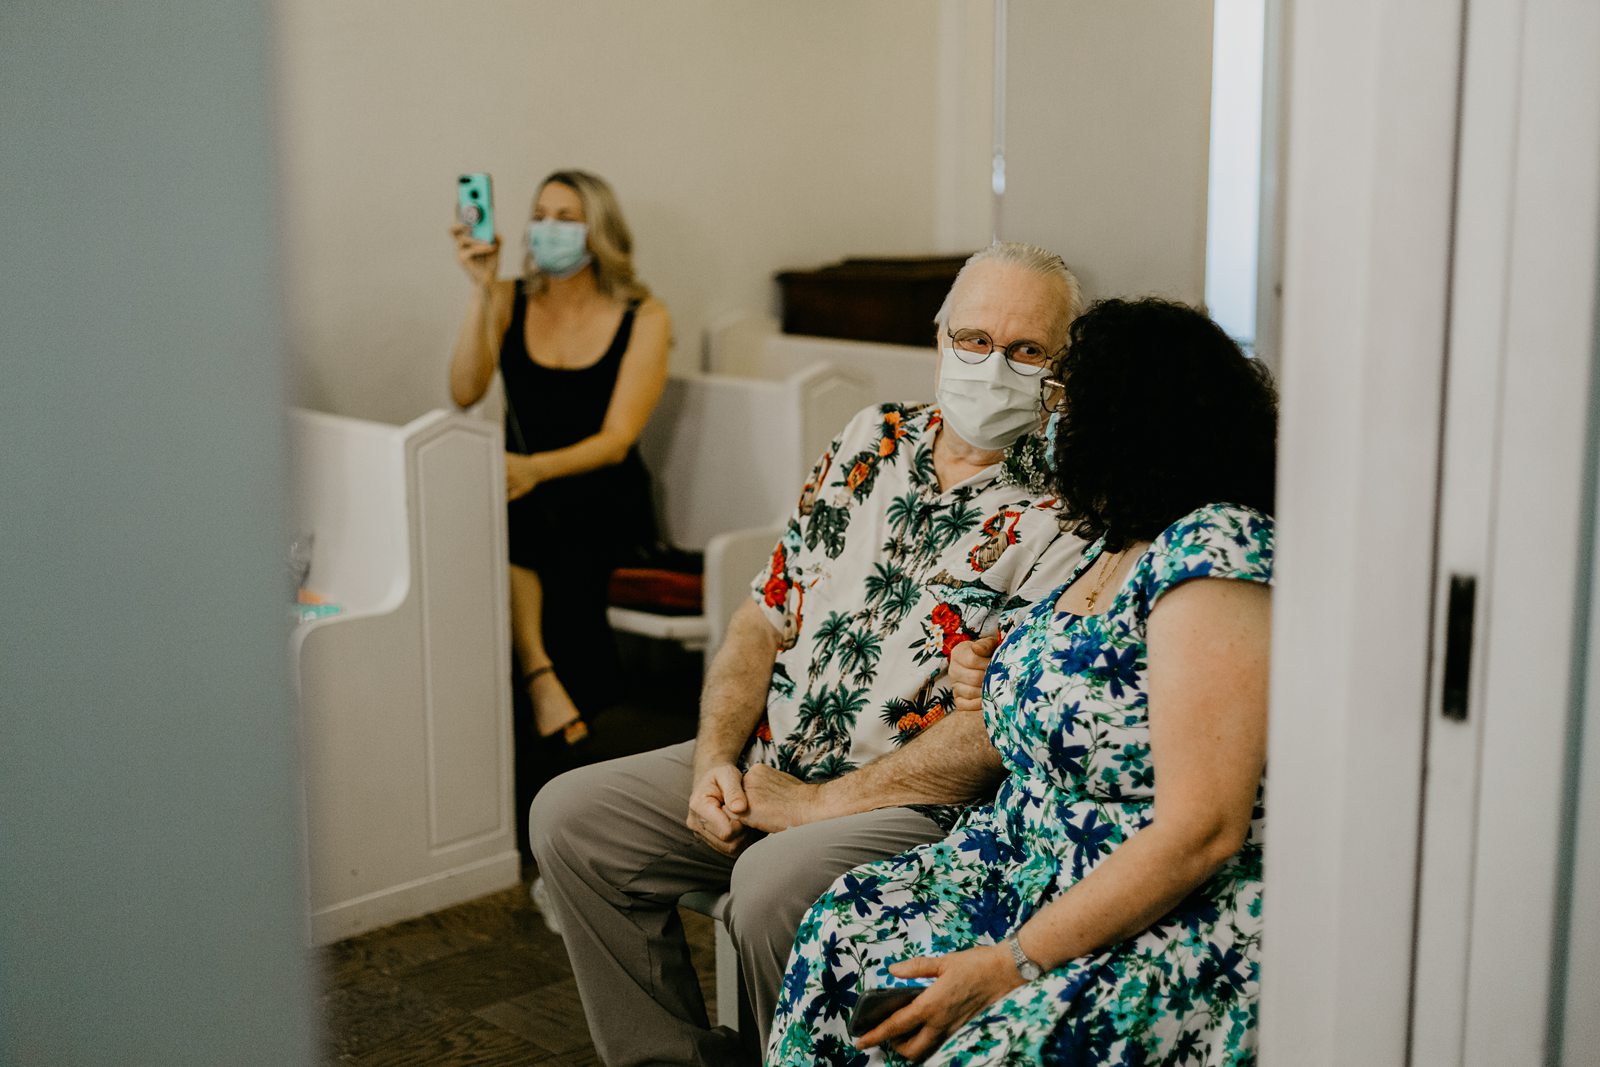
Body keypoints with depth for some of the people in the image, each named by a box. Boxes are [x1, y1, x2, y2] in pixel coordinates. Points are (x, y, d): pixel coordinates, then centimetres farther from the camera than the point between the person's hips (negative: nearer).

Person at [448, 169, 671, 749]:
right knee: (491, 505, -32)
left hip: (602, 492, -2)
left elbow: (616, 440, -11)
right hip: (526, 488, 2)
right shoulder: (508, 302, 6)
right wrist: (482, 289, -18)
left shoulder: (643, 317, -2)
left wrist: (537, 469, -28)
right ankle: (541, 676, -34)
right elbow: (465, 392, -11)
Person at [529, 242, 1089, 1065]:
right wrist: (716, 758, -2)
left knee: (772, 884, -33)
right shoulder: (872, 441, 10)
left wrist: (823, 800, -17)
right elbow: (767, 615, 12)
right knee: (570, 818, -3)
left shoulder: (1066, 512, -11)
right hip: (768, 767, 7)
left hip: (925, 807, -7)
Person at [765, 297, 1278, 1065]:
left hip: (1180, 928, -9)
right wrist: (1000, 698, 3)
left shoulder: (1213, 554, -19)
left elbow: (1201, 832, -25)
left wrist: (1010, 966, -23)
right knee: (843, 931, -5)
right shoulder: (1121, 543, 9)